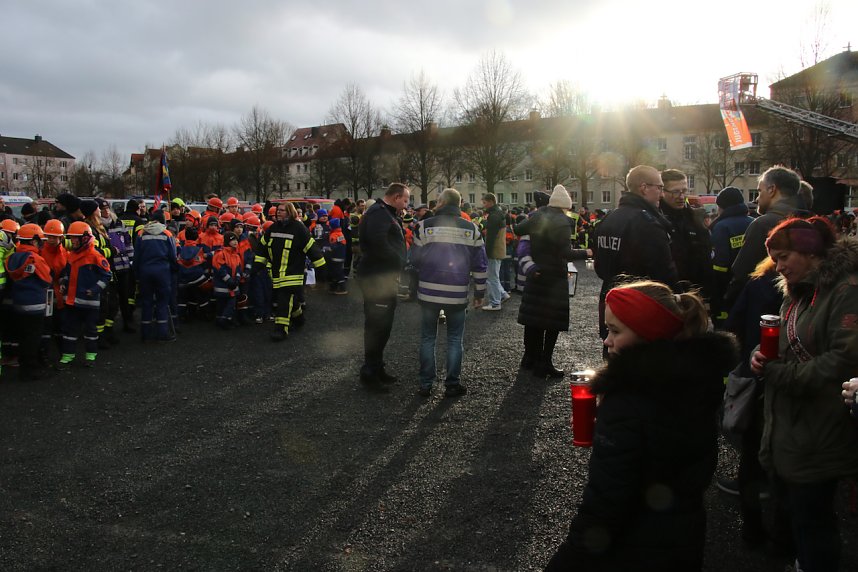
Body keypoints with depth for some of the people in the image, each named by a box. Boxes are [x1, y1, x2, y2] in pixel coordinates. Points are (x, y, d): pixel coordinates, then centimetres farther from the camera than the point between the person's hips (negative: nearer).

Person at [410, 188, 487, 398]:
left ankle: (425, 384, 13)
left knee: (428, 338, 10)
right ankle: (452, 384, 12)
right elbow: (480, 263, 3)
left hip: (429, 292, 0)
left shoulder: (425, 226, -6)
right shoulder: (471, 228, 0)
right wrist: (479, 291, 12)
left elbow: (415, 258, -2)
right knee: (455, 339, 11)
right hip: (457, 294, 1)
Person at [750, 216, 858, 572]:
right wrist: (764, 360, 1)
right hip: (786, 429, 9)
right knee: (792, 512, 19)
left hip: (819, 435, -8)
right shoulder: (798, 293, 12)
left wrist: (777, 373, -19)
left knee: (811, 519, 3)